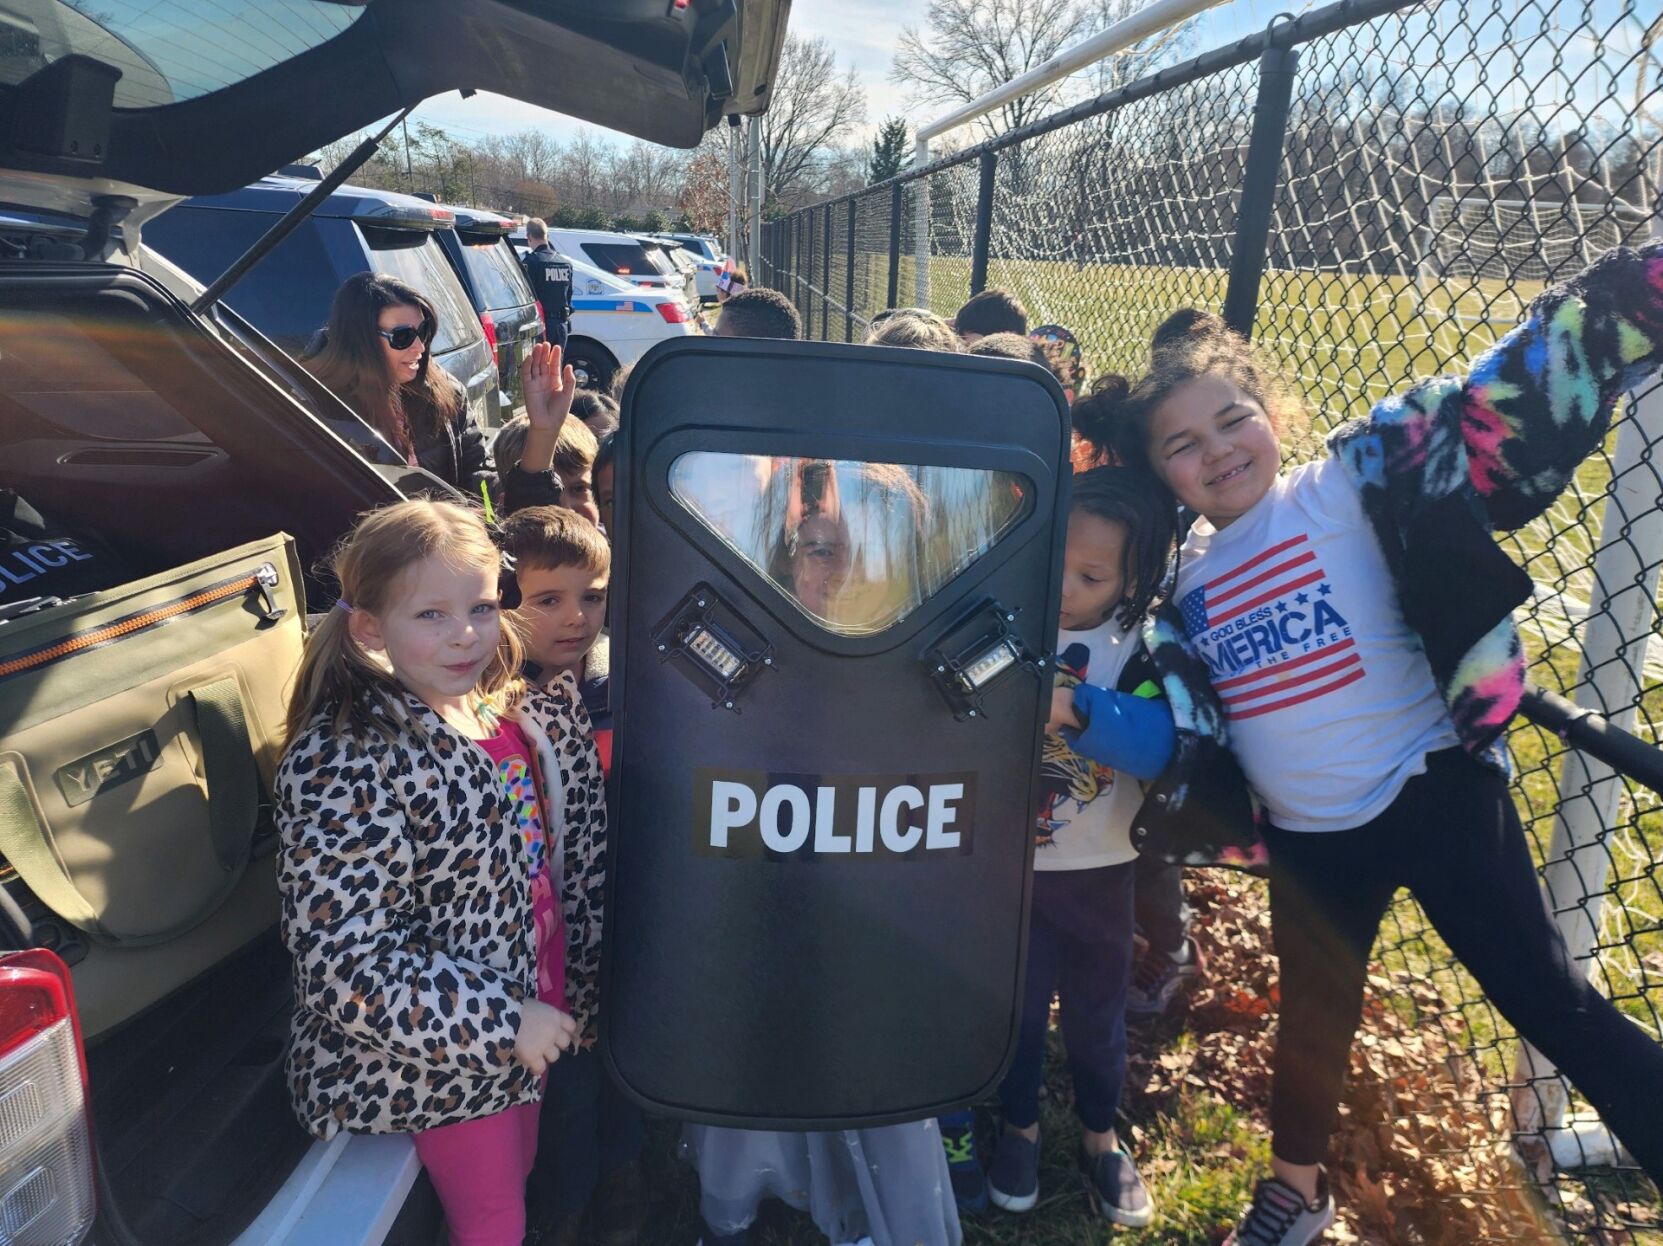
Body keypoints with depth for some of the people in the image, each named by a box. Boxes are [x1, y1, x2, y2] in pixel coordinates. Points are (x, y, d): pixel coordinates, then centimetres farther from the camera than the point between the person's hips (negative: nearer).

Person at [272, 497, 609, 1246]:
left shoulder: (529, 720, -4)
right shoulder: (341, 765, -25)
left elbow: (577, 867, 9)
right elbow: (343, 961, -27)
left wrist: (580, 994, 10)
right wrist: (499, 1024, -24)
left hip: (529, 1027, 6)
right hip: (434, 1055, -6)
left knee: (515, 1184, 25)